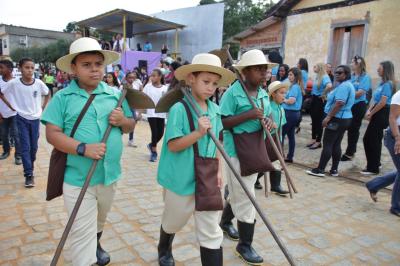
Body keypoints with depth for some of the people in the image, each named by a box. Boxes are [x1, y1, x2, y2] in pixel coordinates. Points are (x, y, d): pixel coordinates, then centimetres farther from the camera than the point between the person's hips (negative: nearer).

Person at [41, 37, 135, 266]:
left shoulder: (115, 95, 2)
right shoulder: (63, 97, -9)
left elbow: (131, 126, 9)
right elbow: (52, 134, -13)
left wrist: (122, 120, -14)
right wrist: (83, 149, -26)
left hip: (110, 175, 5)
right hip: (77, 179, -4)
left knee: (99, 222, 28)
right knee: (83, 233, 4)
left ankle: (96, 245, 56)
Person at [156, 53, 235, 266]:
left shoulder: (215, 110, 3)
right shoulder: (179, 108, -16)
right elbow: (173, 146, -19)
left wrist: (218, 170, 5)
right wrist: (198, 133, -29)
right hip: (182, 179, -4)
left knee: (211, 233, 6)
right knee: (173, 223, 21)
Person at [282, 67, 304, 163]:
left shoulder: (294, 87, -16)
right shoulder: (298, 86, 14)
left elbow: (291, 101, -23)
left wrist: (282, 100, -7)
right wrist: (284, 99, 1)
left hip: (290, 113, -10)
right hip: (295, 113, 10)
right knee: (291, 135, 12)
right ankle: (290, 157, 19)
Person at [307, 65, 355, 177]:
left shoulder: (343, 86, -17)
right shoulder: (348, 85, 19)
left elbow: (339, 103, -26)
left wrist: (328, 117, -24)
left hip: (337, 119, -11)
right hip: (344, 118, 11)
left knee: (327, 144, -7)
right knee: (336, 145, 11)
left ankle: (320, 170, -3)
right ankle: (334, 170, 15)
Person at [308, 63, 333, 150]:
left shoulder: (325, 77, -17)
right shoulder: (317, 77, 9)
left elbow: (329, 86, -37)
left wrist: (323, 94, -23)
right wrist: (313, 94, 10)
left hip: (320, 100, -9)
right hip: (314, 99, 9)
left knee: (319, 121, 0)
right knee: (313, 120, 13)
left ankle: (318, 141, 10)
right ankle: (314, 139, 24)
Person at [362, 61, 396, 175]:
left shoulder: (388, 84, -15)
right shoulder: (382, 83, 14)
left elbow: (382, 103, -20)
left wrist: (371, 114, -10)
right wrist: (369, 110, 0)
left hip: (382, 114, -9)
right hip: (378, 114, 9)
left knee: (372, 140, -3)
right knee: (368, 139, 15)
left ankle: (373, 168, 9)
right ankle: (375, 163, 31)